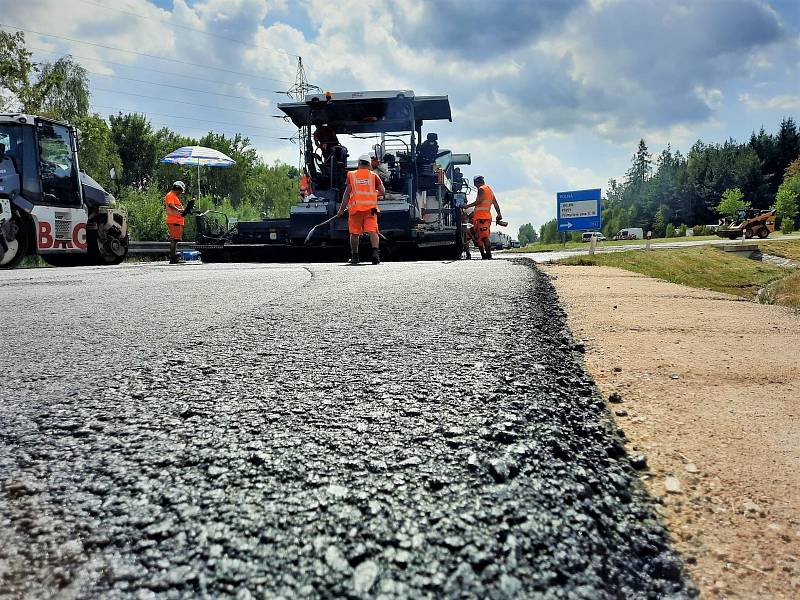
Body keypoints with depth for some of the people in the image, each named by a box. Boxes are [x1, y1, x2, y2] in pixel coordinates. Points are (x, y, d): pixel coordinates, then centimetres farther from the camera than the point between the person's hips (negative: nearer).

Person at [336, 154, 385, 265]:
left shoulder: (351, 175, 7)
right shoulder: (374, 176, 9)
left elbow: (347, 193, 0)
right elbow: (383, 192, 5)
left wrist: (342, 209, 2)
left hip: (355, 207, 0)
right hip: (370, 207, 0)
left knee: (354, 233, 10)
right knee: (372, 230, -6)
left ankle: (354, 256, 17)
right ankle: (375, 252, -26)